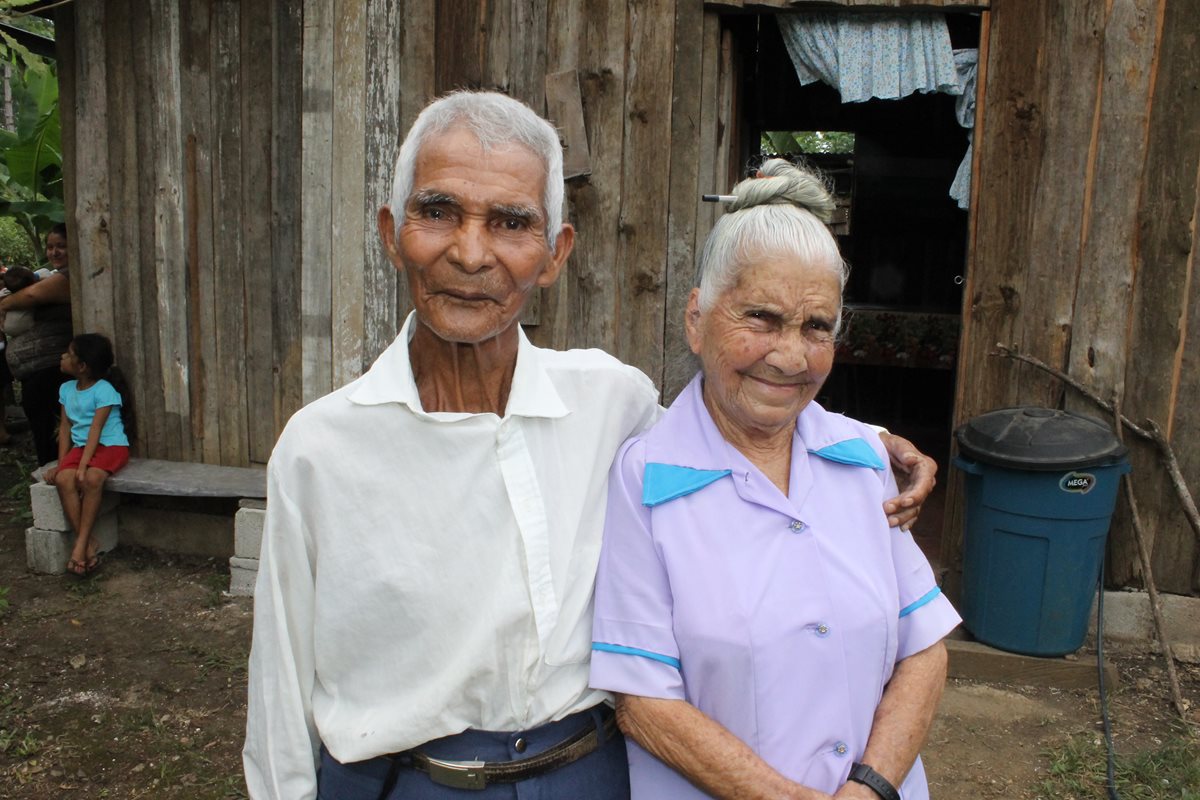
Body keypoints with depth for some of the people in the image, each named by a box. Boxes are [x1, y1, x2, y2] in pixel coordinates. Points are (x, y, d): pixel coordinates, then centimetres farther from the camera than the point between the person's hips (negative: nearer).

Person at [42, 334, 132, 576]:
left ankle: (81, 544, -25)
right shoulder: (66, 389, 9)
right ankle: (89, 543, -22)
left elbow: (96, 429, -19)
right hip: (80, 446, 6)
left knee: (91, 479, -35)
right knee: (63, 479, -26)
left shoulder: (104, 390, -13)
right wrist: (61, 463, -1)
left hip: (111, 446, -6)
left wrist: (83, 465, -26)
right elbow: (65, 428, 9)